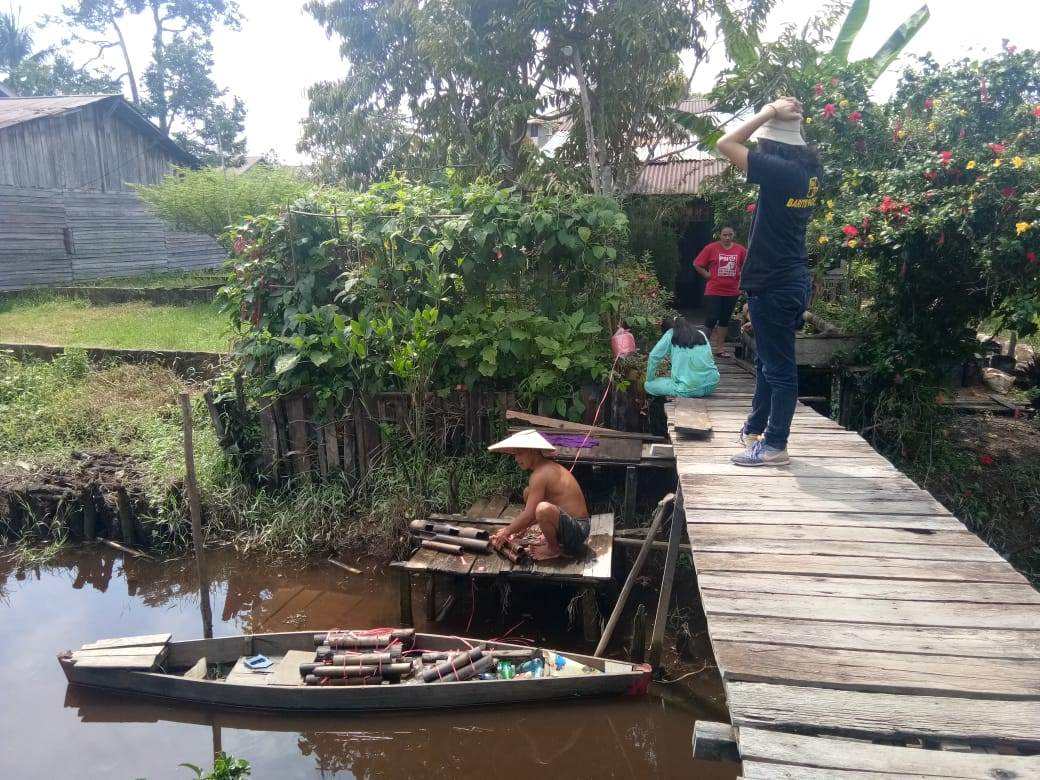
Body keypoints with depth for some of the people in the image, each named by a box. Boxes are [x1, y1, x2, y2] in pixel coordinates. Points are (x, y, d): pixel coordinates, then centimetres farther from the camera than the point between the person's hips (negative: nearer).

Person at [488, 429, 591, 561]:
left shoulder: (540, 474, -19)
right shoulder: (550, 467, 10)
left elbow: (528, 515, -20)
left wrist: (506, 532, -6)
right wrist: (516, 529, 19)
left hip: (577, 530, -10)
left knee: (544, 509, -39)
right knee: (528, 493, 14)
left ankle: (554, 549, -9)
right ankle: (551, 538, 16)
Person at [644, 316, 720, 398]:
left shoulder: (671, 334, 4)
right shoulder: (700, 334, 15)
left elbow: (653, 356, 2)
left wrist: (649, 379, 17)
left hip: (689, 389, -6)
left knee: (648, 385, 12)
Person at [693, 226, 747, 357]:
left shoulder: (740, 250, 2)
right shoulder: (711, 248, -6)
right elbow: (697, 264, -1)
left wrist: (741, 278, 7)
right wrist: (708, 275, -6)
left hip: (732, 292, 3)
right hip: (713, 291, -3)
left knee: (724, 320, 9)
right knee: (711, 319, -5)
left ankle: (719, 349, 16)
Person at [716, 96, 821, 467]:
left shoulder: (780, 170, -18)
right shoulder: (810, 169, 6)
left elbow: (726, 143, -14)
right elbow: (796, 143, 30)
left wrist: (769, 112, -8)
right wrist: (790, 118, 14)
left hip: (774, 284, -9)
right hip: (791, 279, 9)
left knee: (779, 365, -3)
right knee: (768, 359, 20)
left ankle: (775, 445, 6)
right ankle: (756, 427, 35)